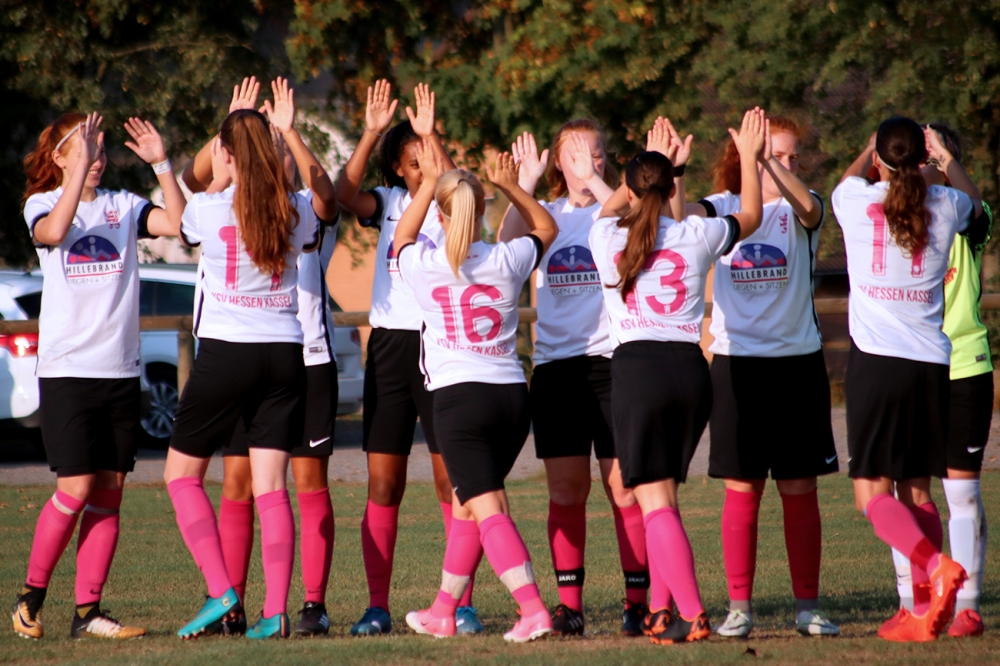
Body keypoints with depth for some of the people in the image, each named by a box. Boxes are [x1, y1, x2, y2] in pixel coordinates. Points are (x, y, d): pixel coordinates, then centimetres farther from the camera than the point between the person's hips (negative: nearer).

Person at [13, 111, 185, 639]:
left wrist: (161, 164, -13)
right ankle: (31, 596, 6)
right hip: (66, 371, -4)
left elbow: (176, 223, -7)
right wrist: (79, 171, -28)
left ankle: (87, 612, 5)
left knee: (109, 494, 2)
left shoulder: (122, 206, 9)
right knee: (76, 488, -10)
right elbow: (54, 231, -24)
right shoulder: (42, 204, 0)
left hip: (121, 372, 4)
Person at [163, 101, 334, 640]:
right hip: (285, 353, 3)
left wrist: (221, 178, 22)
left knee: (182, 472, 11)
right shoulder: (296, 209, 1)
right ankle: (275, 610, -6)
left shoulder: (208, 208, -9)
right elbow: (328, 201, 26)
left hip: (225, 352, -3)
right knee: (271, 485, 3)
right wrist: (290, 133, 28)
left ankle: (220, 591, -3)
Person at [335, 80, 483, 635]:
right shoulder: (388, 204, 9)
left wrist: (432, 136, -27)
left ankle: (462, 604, 1)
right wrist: (372, 132, -18)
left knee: (452, 482, -4)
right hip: (389, 345, 3)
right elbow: (345, 193, -11)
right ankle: (377, 606, 7)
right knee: (382, 484, 3)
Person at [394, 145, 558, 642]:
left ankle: (533, 609, -25)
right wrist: (511, 186, 24)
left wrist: (429, 182, 26)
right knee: (465, 505, 18)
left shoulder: (425, 266, -3)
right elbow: (546, 228, 24)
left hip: (459, 396, -4)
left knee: (488, 510, -10)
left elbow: (403, 235, 22)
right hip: (512, 395, 4)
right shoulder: (507, 260, 2)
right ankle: (443, 611, 27)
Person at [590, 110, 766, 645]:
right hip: (691, 367, 3)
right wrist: (748, 155, 39)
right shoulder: (698, 235, 6)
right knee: (663, 496, 19)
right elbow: (751, 215, 27)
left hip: (636, 366, -3)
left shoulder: (608, 237, 4)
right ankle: (660, 611, 19)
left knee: (655, 501, -5)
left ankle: (692, 616, -16)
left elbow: (611, 206, 30)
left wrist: (643, 173, 42)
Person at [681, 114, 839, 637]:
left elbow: (809, 209, -23)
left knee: (800, 489, 3)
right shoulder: (722, 206, 2)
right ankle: (739, 608, 5)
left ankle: (807, 606, 10)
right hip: (737, 361, 0)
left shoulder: (799, 208, 1)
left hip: (798, 360, 0)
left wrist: (772, 165, -37)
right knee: (741, 488, 0)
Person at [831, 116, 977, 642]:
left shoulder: (857, 200, -2)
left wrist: (870, 150, 44)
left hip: (876, 358, -3)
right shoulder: (945, 206, 3)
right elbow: (973, 203, 30)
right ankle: (924, 613, 6)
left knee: (872, 490, -2)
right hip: (932, 362, 3)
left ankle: (936, 566, -26)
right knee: (917, 490, 11)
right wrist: (948, 160, 47)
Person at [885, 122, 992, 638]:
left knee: (961, 491, -1)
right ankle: (909, 604, 11)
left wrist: (948, 165, -41)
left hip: (962, 370, -3)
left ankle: (966, 606, 3)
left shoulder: (964, 222, -1)